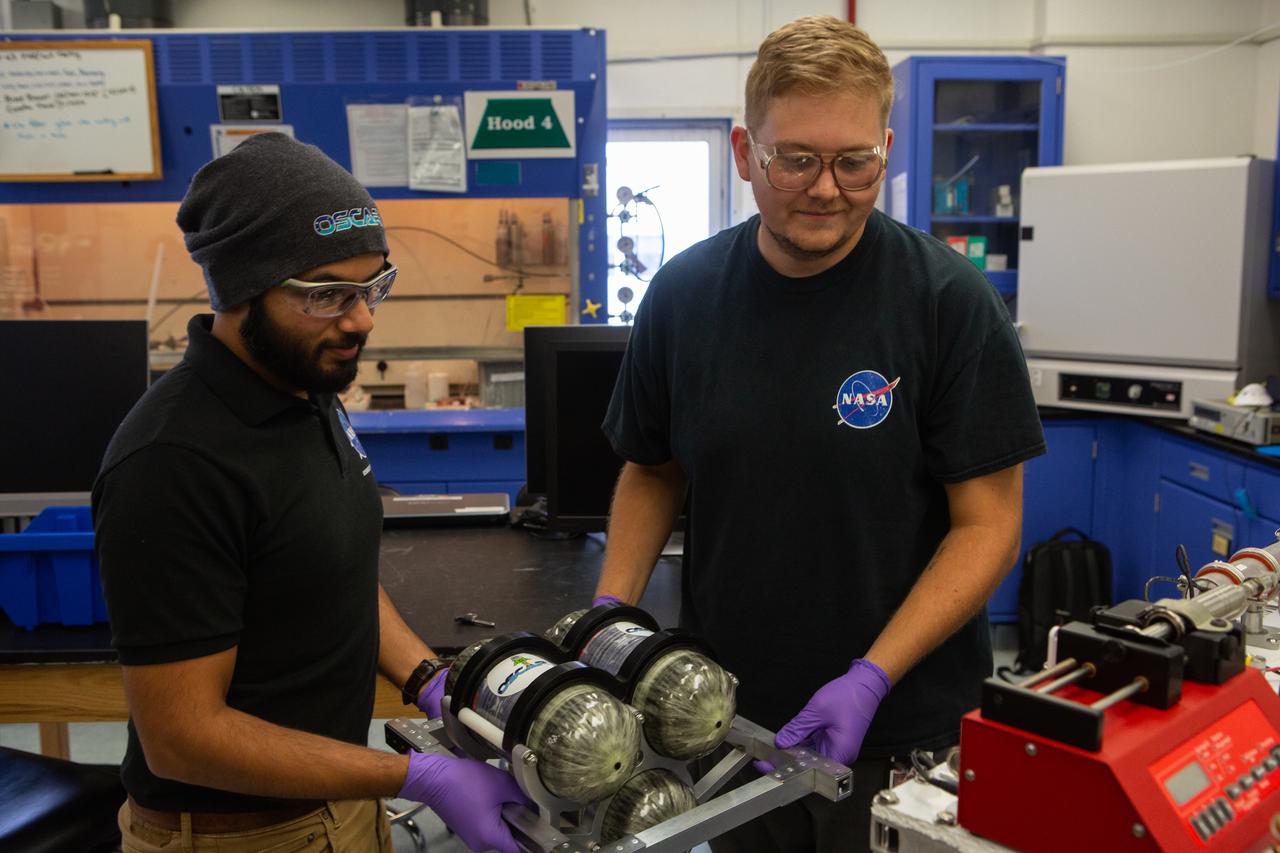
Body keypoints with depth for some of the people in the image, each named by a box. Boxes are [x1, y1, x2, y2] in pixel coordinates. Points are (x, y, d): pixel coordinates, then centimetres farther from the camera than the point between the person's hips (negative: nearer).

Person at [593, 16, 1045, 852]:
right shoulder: (683, 294, -3)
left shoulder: (951, 302, -13)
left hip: (903, 727, -3)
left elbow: (987, 523, -11)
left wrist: (872, 677, -20)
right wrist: (609, 613, -5)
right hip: (722, 715, 3)